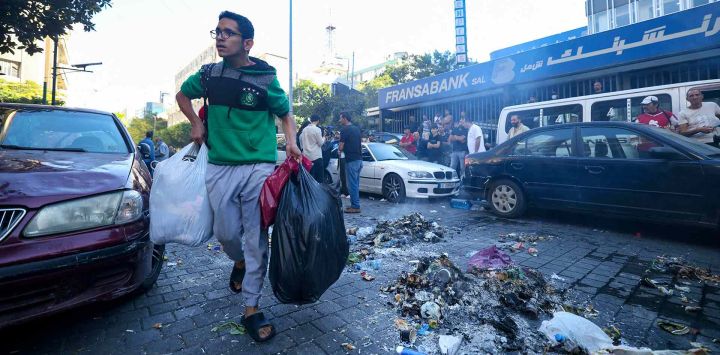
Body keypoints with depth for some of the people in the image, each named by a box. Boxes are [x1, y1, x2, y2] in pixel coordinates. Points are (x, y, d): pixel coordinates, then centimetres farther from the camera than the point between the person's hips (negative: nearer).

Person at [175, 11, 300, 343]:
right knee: (226, 233, 7)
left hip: (259, 168, -3)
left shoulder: (266, 79, -2)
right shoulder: (209, 74, 7)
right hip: (220, 168, 3)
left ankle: (251, 309, 14)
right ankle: (239, 263, 44)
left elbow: (286, 113, 8)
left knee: (256, 241, -1)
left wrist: (292, 143, -11)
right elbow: (182, 94, 25)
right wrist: (195, 123, 8)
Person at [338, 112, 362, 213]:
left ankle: (355, 206, 0)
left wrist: (340, 150, 9)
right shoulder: (356, 128, 15)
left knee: (352, 184, -4)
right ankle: (355, 204, 19)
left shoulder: (345, 129, -10)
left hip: (351, 160, -8)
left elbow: (341, 147, -12)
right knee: (356, 183, 13)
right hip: (359, 159, 8)